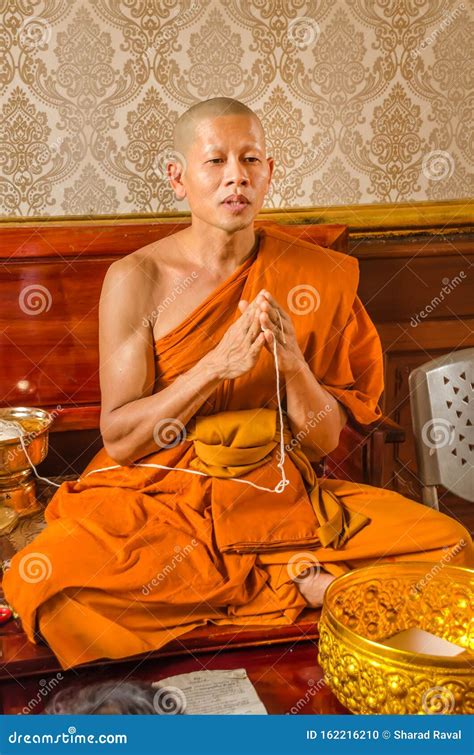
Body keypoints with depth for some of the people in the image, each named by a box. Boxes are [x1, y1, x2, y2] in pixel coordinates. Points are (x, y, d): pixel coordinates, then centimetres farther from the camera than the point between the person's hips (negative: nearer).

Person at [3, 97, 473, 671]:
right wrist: (216, 366, -22)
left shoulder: (311, 275, -2)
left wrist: (293, 364, -20)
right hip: (159, 497, 0)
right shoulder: (137, 278, -8)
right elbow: (118, 439, -11)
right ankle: (296, 579, -15)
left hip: (276, 494, 0)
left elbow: (325, 440, 0)